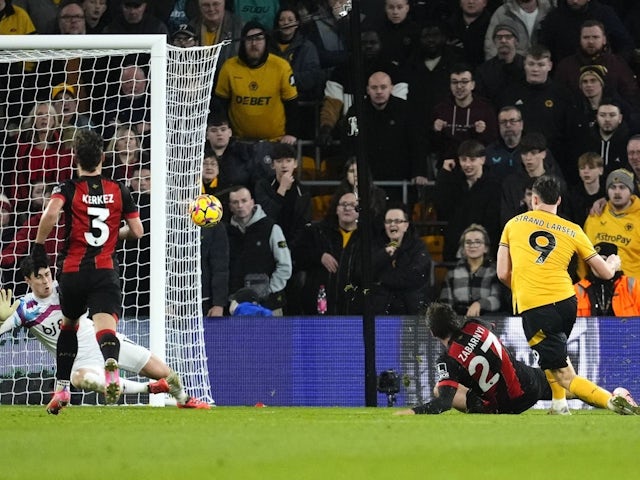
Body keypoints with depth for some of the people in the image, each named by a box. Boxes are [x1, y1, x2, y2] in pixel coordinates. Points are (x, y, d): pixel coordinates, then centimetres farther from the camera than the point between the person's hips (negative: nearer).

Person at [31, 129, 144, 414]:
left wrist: (38, 245, -6)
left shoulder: (68, 189, 0)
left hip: (73, 272, 0)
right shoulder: (119, 191, 8)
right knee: (105, 325, -18)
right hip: (106, 270, 0)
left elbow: (51, 213, -21)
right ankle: (111, 364, -53)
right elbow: (137, 232, 11)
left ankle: (62, 388, 24)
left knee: (68, 325, 25)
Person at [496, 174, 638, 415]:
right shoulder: (572, 231, 10)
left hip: (532, 306, -4)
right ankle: (559, 405, 32)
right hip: (566, 301, 4)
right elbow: (605, 272, 12)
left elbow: (503, 274, 8)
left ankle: (612, 401, -28)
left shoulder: (514, 224, 9)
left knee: (565, 376, -7)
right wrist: (614, 263, 36)